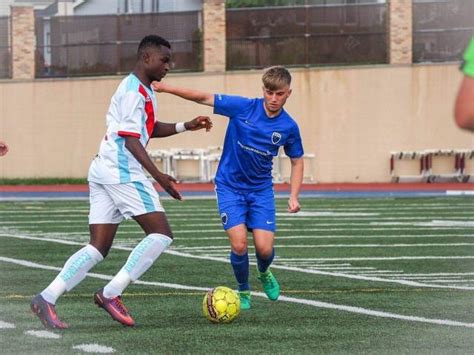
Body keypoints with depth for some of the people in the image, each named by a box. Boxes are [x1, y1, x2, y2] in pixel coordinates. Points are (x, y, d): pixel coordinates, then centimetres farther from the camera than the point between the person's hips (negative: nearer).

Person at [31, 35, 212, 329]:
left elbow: (150, 129, 35)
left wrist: (185, 126, 23)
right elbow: (131, 140, -18)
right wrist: (158, 176, -24)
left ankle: (47, 299, -3)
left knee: (99, 247, 6)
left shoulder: (143, 90, 21)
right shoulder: (134, 91, -12)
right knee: (161, 234, -8)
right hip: (122, 172, -10)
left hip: (103, 172, 10)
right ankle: (111, 294, -10)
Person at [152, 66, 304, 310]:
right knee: (239, 245, -15)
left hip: (261, 189, 2)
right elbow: (204, 98, -13)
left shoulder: (289, 127, -7)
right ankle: (243, 290, 14)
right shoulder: (243, 107, -14)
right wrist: (167, 88, -21)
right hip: (230, 187, -2)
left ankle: (264, 274, 28)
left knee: (264, 248, -10)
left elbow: (297, 162, 6)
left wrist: (293, 196, -5)